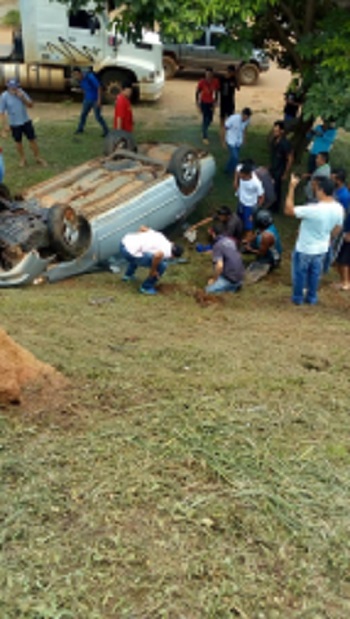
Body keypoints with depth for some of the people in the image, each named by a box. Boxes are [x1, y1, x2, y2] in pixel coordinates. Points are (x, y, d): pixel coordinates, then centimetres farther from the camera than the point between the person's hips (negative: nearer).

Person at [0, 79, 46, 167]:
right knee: (18, 142, 13)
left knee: (32, 140, 6)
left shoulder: (21, 93, -8)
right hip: (14, 124, -2)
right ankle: (22, 159, 31)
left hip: (26, 121, 2)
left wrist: (23, 98, -22)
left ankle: (38, 158, 21)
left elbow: (31, 105, -4)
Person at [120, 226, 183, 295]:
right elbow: (158, 255, -27)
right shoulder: (168, 252, -5)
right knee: (161, 266, 0)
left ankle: (128, 275, 48)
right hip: (131, 252, -8)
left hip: (124, 243, 8)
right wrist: (153, 270, -12)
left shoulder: (159, 235, 18)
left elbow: (142, 227, 20)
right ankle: (146, 287, 13)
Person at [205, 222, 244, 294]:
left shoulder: (217, 245, -17)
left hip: (231, 279, -8)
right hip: (240, 276, 8)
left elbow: (219, 266, -28)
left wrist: (213, 279, -12)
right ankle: (236, 284, 13)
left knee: (208, 290, -5)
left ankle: (233, 287, -4)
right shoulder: (231, 241, 8)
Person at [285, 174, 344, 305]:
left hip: (304, 249, -5)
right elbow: (336, 231, 2)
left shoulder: (313, 210, -35)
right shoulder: (339, 209, -13)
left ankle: (298, 298, 36)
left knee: (300, 274, 18)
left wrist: (292, 187, -27)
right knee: (315, 274, 25)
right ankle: (312, 298, 41)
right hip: (322, 249, 5)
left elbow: (288, 210, -29)